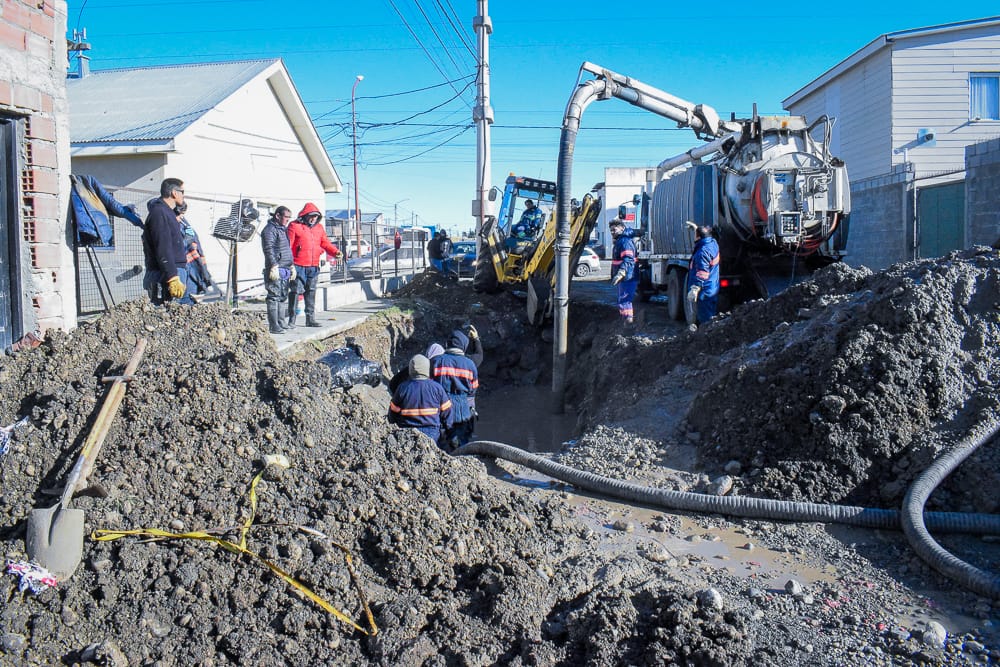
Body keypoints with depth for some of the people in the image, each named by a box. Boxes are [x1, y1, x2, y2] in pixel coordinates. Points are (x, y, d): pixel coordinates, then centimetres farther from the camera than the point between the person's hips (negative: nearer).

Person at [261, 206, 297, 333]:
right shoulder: (270, 230, -9)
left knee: (283, 296, 14)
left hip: (285, 269, 10)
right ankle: (273, 326, -10)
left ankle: (281, 322, 22)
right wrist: (274, 266, -24)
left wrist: (292, 265, 25)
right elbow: (269, 250, -18)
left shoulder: (283, 229, 21)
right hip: (276, 270, -10)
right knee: (274, 297, -9)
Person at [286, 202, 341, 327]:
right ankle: (292, 319, 3)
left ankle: (310, 319, 17)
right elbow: (288, 245, -8)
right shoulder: (294, 226, -4)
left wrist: (335, 252, -5)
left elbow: (325, 243, 14)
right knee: (295, 291, -4)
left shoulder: (319, 228, 15)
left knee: (311, 292, 11)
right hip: (298, 266, -6)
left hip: (313, 267, 6)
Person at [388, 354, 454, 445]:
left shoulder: (402, 388, -7)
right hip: (431, 434, 0)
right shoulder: (437, 388, -7)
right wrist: (446, 430, 18)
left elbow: (393, 412, 3)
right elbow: (446, 412, 2)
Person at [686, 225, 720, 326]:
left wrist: (694, 289, -26)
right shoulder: (713, 243, 7)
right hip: (712, 290, 10)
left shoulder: (703, 252, -21)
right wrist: (696, 228, 43)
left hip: (704, 292, -10)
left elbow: (702, 274, -25)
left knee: (705, 319, -6)